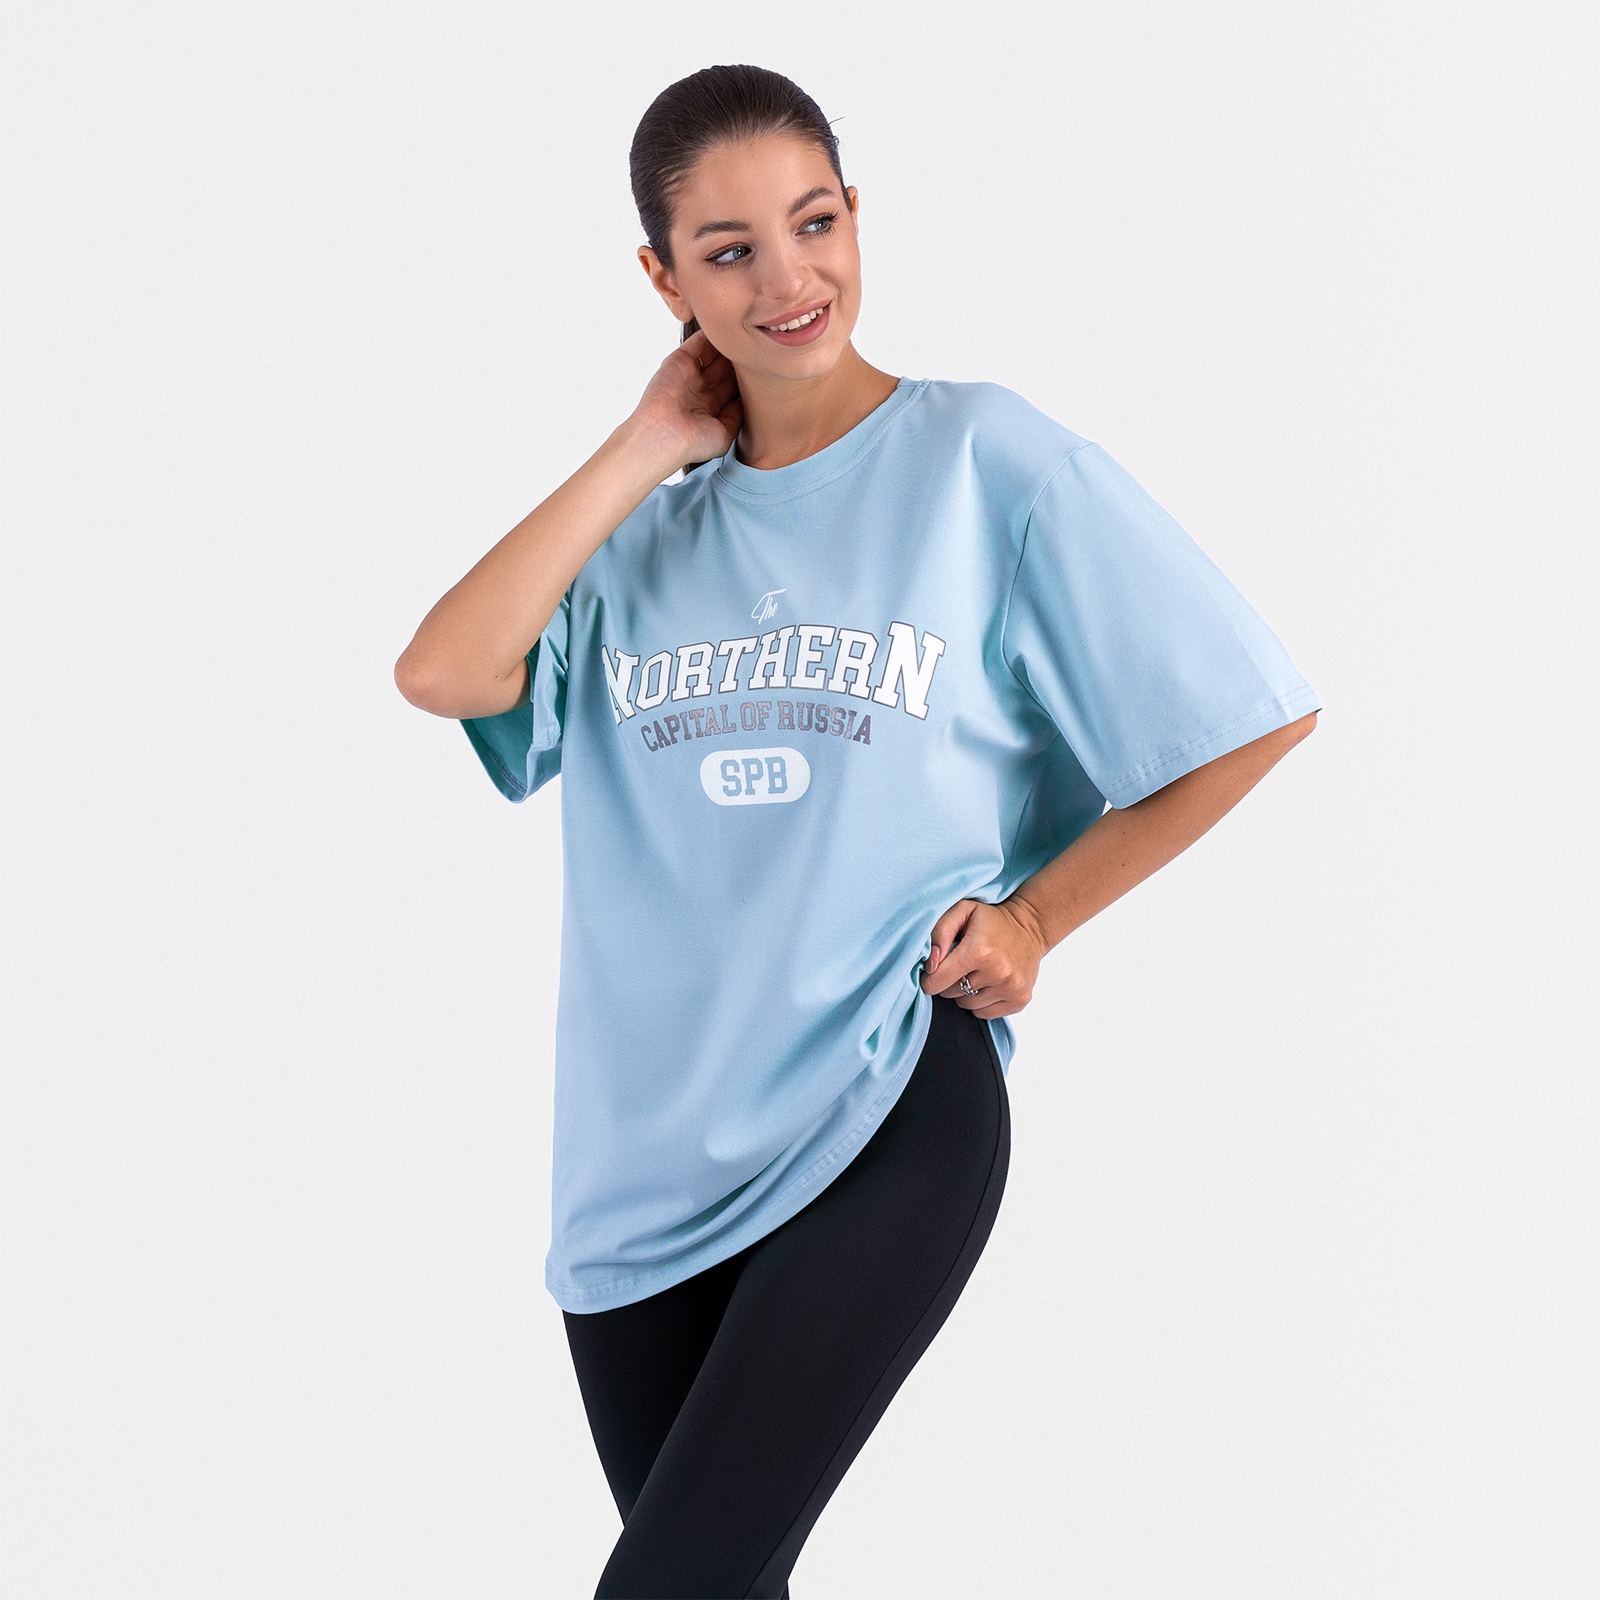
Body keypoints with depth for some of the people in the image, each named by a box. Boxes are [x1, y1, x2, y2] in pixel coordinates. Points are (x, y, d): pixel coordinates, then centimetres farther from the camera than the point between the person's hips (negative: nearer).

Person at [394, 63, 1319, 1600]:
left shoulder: (983, 458, -2)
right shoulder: (645, 518, 10)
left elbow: (1250, 717, -1)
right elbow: (443, 674, -9)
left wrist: (1035, 915, -1)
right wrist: (647, 446, -5)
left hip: (892, 1117, -5)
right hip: (645, 1138, 5)